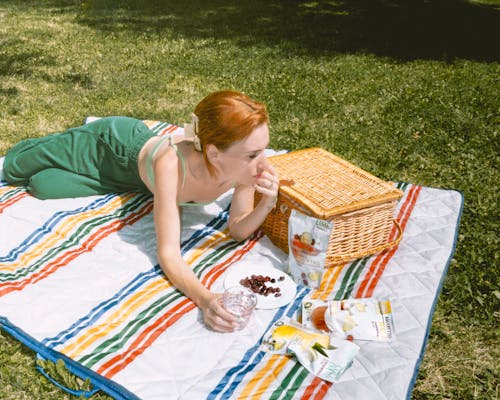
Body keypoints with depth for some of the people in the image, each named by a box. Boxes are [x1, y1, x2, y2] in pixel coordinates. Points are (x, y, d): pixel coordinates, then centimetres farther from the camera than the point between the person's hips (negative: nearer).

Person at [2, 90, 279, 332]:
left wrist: (267, 204, -43)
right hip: (116, 146, -4)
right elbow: (168, 253, -47)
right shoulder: (172, 165, -48)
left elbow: (238, 230, -23)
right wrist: (204, 299, -63)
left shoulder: (247, 164, -34)